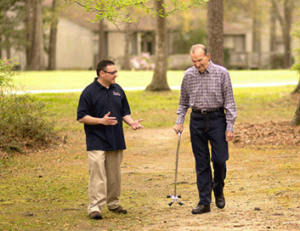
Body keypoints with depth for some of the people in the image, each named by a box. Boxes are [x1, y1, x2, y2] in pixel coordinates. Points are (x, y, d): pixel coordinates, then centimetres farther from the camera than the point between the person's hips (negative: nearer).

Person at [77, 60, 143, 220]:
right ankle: (94, 208, -9)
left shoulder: (118, 90, 11)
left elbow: (125, 112, 17)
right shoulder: (89, 92, -8)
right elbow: (81, 117, -10)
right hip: (97, 142, -6)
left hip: (116, 141, 6)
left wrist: (132, 122, -3)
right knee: (97, 175, -10)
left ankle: (114, 203, 25)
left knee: (115, 175, 13)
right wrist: (101, 120, -20)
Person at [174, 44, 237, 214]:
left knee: (219, 159, -5)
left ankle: (218, 190, 24)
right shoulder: (189, 75, 3)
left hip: (217, 119, -2)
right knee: (202, 163, 3)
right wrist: (179, 121, 6)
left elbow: (229, 101, -3)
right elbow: (184, 102, 15)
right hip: (197, 121, 2)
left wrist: (230, 126, -7)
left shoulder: (222, 73, -5)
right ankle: (204, 202, 7)